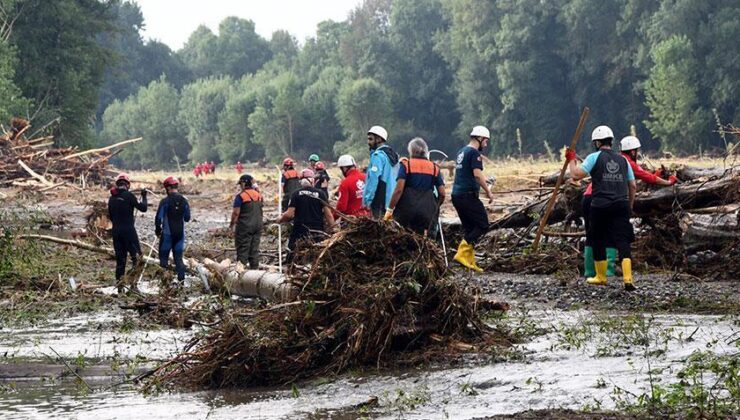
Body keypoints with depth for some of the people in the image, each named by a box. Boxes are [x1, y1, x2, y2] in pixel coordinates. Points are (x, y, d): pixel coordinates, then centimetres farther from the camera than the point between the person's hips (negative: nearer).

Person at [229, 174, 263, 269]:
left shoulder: (241, 196, -12)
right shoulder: (258, 195, 8)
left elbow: (236, 212, -12)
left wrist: (231, 224, -2)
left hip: (245, 226, -6)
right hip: (258, 225, 6)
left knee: (242, 248, -1)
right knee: (255, 249, 10)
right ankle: (255, 268, 11)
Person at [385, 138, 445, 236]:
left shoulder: (406, 165, 1)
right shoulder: (434, 168, 11)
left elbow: (399, 190, -10)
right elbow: (442, 194, 8)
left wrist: (390, 209, -6)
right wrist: (435, 207, 25)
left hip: (407, 209, -3)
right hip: (427, 212, 3)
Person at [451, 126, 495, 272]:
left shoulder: (461, 152, 19)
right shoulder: (474, 153, -10)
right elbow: (477, 174, -20)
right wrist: (488, 192, -13)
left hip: (456, 194, 9)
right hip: (468, 195, -9)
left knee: (469, 228, 12)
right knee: (483, 225, -5)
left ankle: (470, 262, 8)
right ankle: (462, 253, -16)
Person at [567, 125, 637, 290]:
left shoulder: (594, 157, -1)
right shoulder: (623, 160, 13)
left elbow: (576, 175, -7)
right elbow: (633, 186, 15)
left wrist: (571, 160, 10)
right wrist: (629, 206, 25)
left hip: (600, 206, -3)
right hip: (621, 206, 3)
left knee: (598, 240, 15)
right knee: (622, 241, -3)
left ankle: (601, 277, 25)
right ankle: (628, 278, -18)